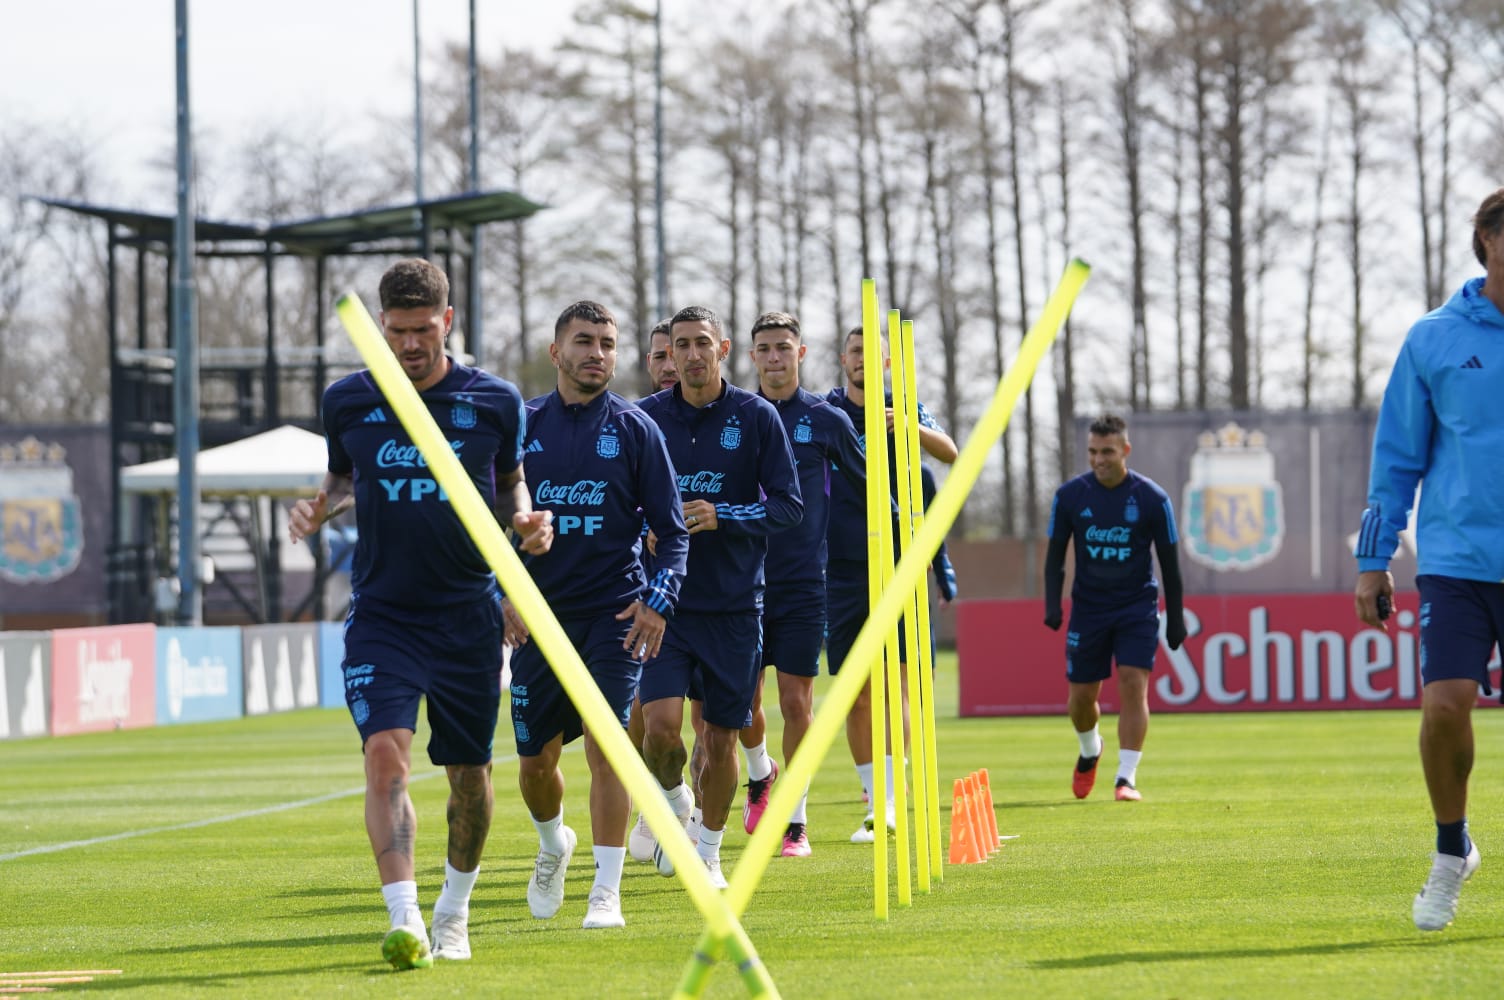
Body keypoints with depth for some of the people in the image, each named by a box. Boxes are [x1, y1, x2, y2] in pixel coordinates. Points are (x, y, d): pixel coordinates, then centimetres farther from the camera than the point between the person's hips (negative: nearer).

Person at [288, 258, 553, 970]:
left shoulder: (495, 401, 0)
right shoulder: (348, 401, 2)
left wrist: (527, 519, -6)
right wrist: (319, 506, -4)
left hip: (469, 614, 1)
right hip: (381, 612, -1)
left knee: (469, 772, 9)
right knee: (386, 753, -19)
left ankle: (454, 910, 31)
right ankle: (404, 921, -25)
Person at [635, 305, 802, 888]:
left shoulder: (757, 417, -1)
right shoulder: (645, 419, 2)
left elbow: (789, 506, -3)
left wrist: (721, 516, -16)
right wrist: (642, 533, -9)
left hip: (735, 605, 0)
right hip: (664, 600, 0)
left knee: (721, 739, 5)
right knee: (660, 723, -16)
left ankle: (709, 851, 23)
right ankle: (672, 797, 16)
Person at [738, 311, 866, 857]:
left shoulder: (826, 420, 0)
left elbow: (867, 484, 11)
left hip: (804, 583, -1)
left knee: (796, 703, -3)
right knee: (743, 701, 1)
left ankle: (797, 821, 7)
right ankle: (759, 771, 33)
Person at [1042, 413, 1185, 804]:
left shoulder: (1152, 499, -7)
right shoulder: (1069, 496, -4)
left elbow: (1169, 561, 0)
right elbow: (1055, 554, 4)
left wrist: (1175, 619, 0)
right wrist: (1052, 605, -8)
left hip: (1137, 607, -2)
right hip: (1088, 607, 2)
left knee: (1133, 684, -16)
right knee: (1081, 694, 5)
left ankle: (1127, 777, -15)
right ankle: (1090, 750, 37)